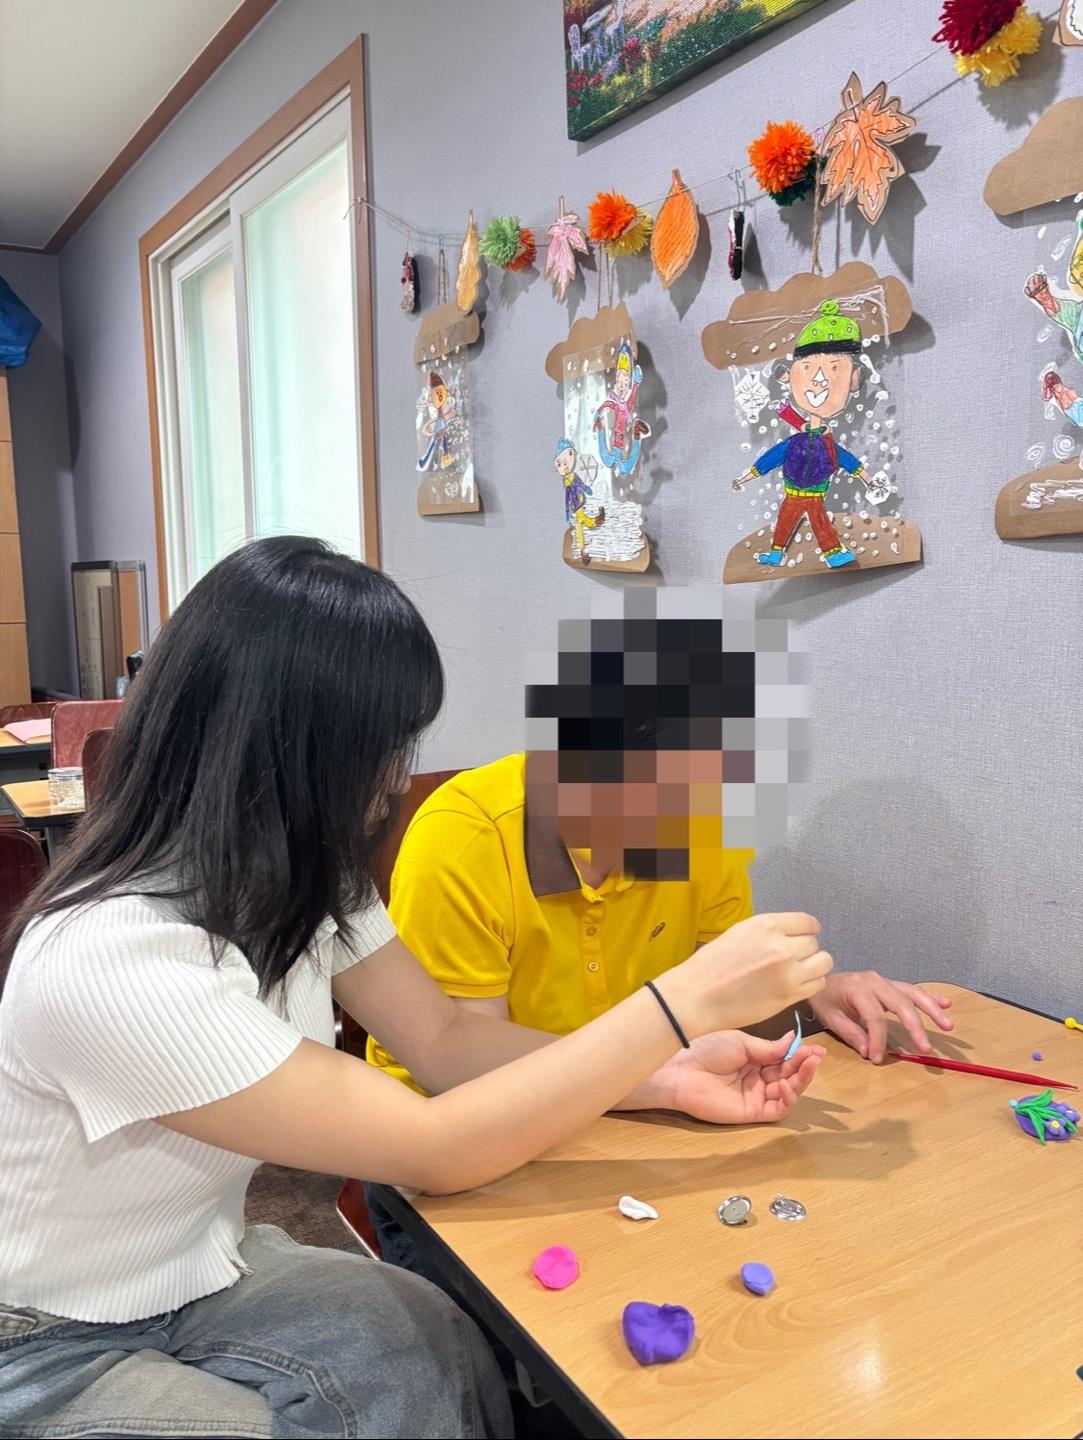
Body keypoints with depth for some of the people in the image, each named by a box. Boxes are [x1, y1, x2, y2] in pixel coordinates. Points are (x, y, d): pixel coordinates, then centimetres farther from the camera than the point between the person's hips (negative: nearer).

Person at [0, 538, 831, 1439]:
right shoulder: (111, 959, -34)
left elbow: (445, 1039, -4)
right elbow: (434, 1153, -33)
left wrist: (675, 1077, -17)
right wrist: (688, 1001, -30)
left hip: (200, 1274, 6)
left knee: (448, 1358, -14)